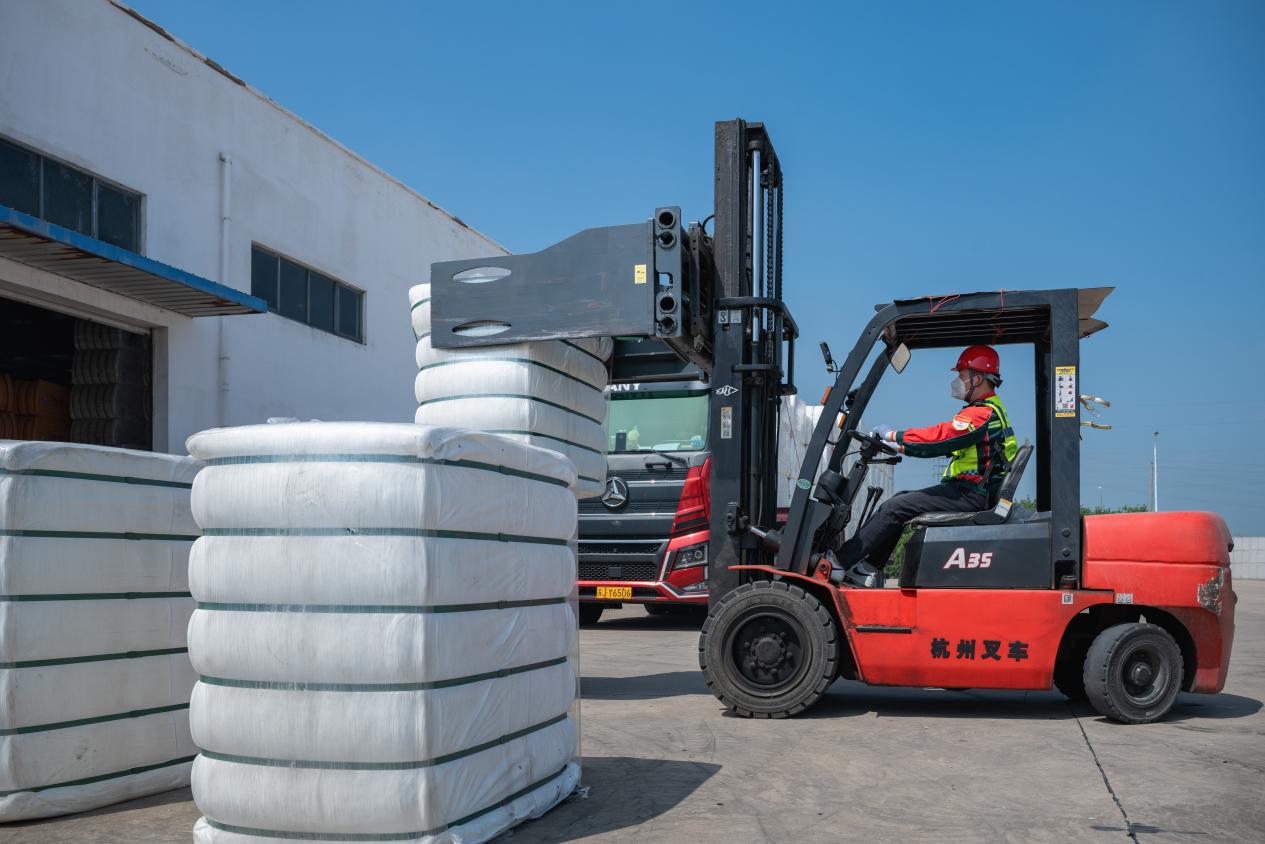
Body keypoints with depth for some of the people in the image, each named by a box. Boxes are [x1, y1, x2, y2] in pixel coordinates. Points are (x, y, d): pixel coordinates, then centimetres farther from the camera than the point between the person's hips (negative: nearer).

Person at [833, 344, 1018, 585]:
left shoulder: (983, 414, -16)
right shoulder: (990, 410, 20)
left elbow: (939, 437, -22)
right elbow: (943, 441, 22)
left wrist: (893, 435, -9)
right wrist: (900, 447, 17)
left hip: (969, 495, -11)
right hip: (971, 492, 11)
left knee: (895, 508, -15)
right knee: (899, 499, 9)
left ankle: (841, 562, -13)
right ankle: (870, 569, 3)